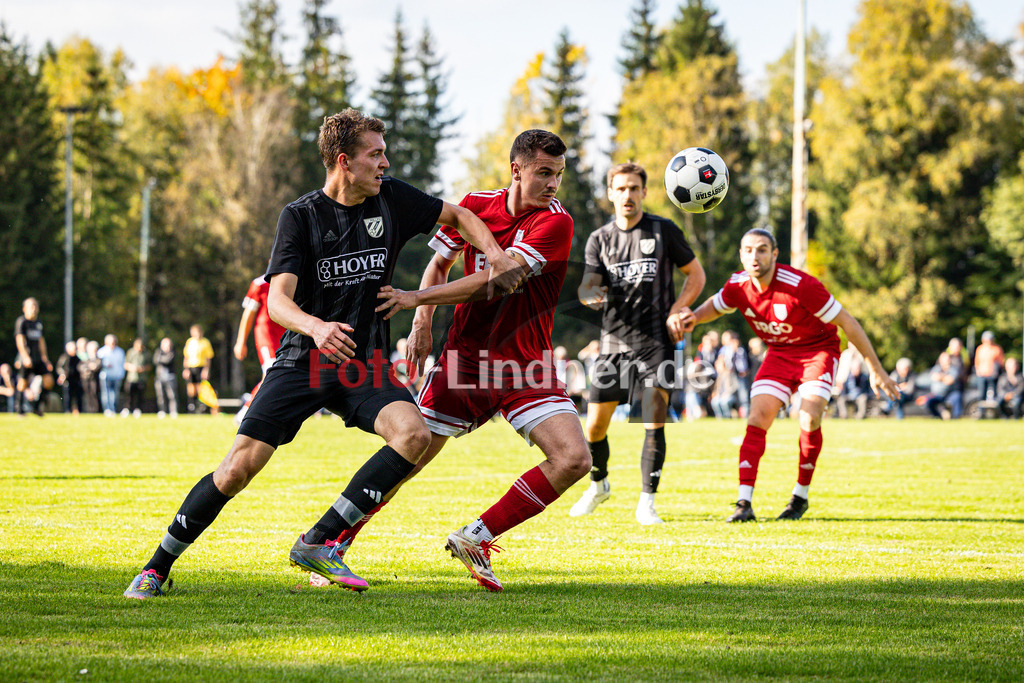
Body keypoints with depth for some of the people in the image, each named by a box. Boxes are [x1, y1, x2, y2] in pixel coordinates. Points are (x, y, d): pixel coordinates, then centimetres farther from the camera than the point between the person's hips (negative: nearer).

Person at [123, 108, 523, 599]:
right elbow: (278, 299, -17)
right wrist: (315, 326, -39)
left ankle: (318, 543, -16)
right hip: (302, 361, -3)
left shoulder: (391, 199, 3)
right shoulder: (300, 216, -7)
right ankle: (157, 567, 7)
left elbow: (457, 216, 20)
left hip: (364, 365, 3)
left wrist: (495, 255, 1)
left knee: (413, 433, -25)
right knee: (238, 469, -12)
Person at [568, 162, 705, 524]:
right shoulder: (599, 239, 7)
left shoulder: (663, 230, 2)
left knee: (654, 423, -12)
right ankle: (598, 485, 32)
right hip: (614, 341, 2)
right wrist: (590, 295, -26)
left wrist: (676, 311, -6)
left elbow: (696, 275, 8)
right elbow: (588, 287, -1)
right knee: (594, 426, 5)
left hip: (656, 341, -2)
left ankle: (647, 501, -3)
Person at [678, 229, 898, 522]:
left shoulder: (800, 285, -29)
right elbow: (715, 306, 14)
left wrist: (876, 370, -18)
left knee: (809, 420, -22)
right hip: (779, 353, 4)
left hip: (819, 350, -4)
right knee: (757, 419, -13)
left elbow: (847, 322, -21)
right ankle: (744, 503, -14)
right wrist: (694, 317, -11)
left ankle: (800, 497, -2)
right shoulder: (738, 286, -12)